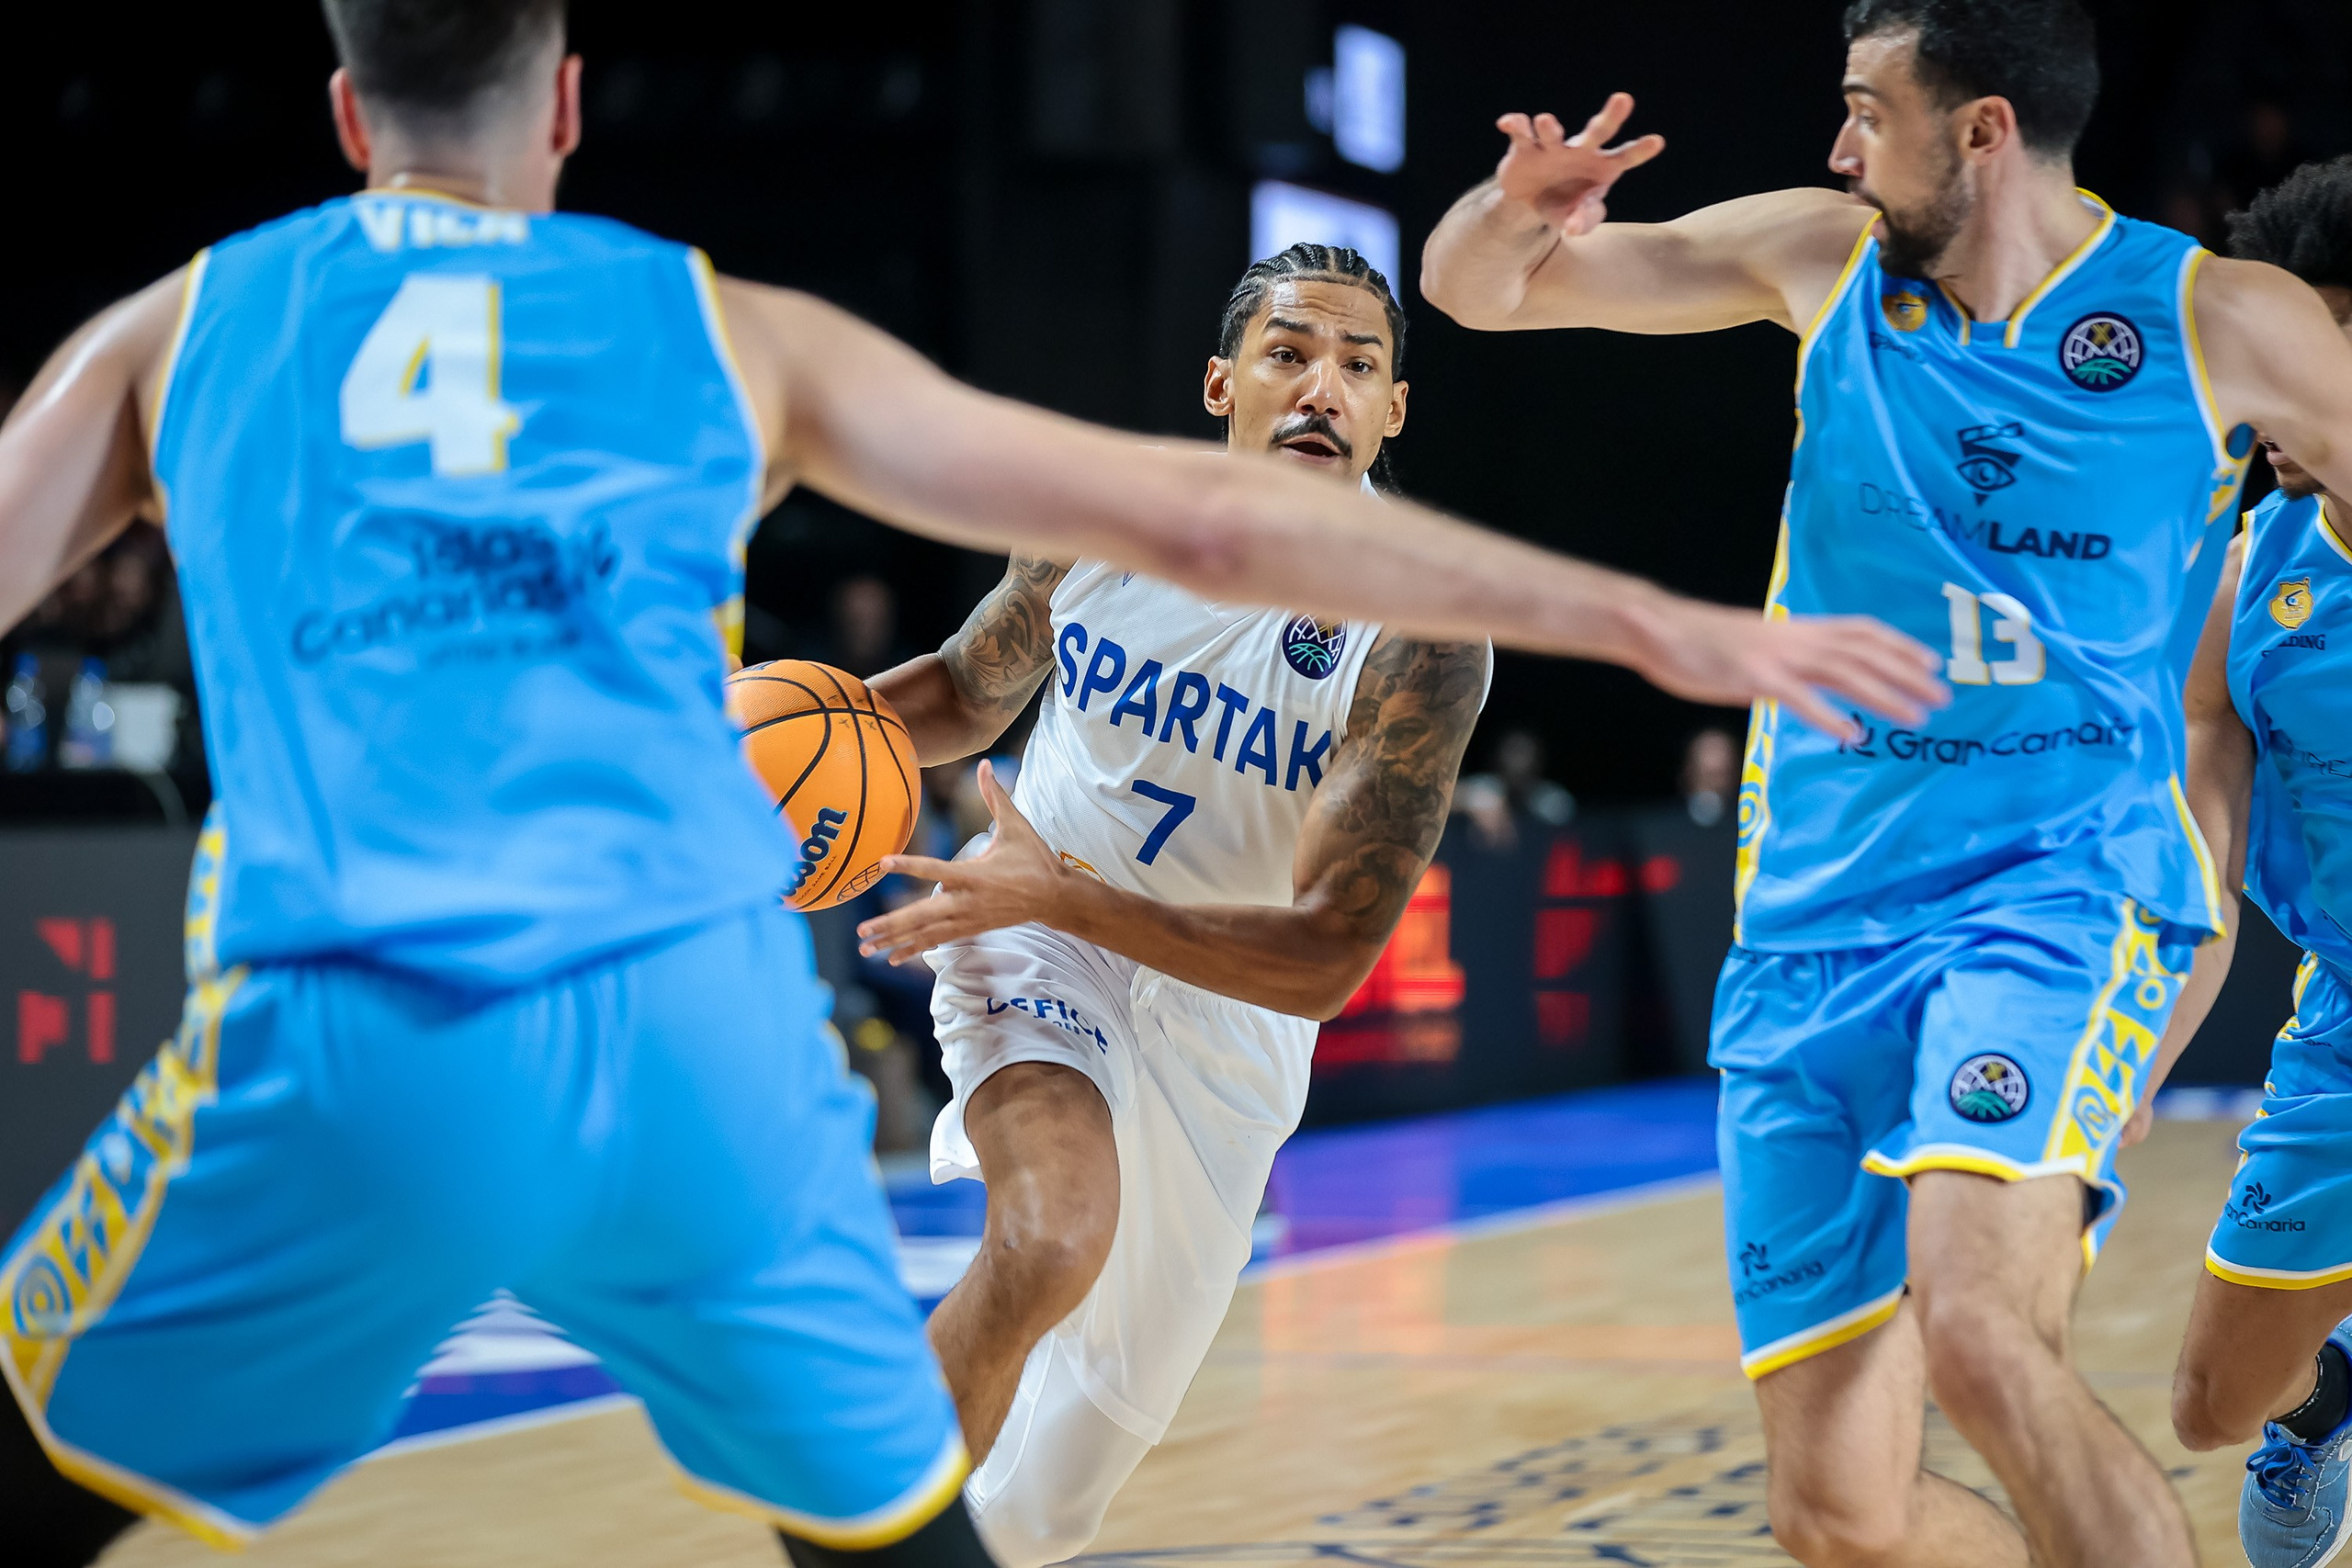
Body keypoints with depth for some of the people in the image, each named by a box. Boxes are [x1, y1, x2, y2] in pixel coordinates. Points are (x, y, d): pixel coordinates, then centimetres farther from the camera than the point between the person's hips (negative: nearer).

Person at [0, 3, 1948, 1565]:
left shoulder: (180, 328, 17)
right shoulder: (728, 332, 17)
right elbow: (1202, 518, 14)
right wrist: (1654, 625, 19)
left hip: (346, 1060, -1)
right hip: (696, 1041, 1)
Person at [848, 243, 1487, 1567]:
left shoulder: (1421, 647, -25)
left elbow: (1324, 962, -26)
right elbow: (971, 690, 6)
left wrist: (1061, 893, -33)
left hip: (1227, 996, 1)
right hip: (1033, 939, 0)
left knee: (1118, 1397, 12)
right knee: (1053, 1244, -32)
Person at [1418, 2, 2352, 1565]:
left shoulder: (2225, 324, -3)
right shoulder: (1820, 258, 7)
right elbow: (1471, 288, 13)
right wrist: (1517, 208, -10)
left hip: (2066, 887, -4)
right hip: (1819, 923, 4)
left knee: (1976, 1328, -33)